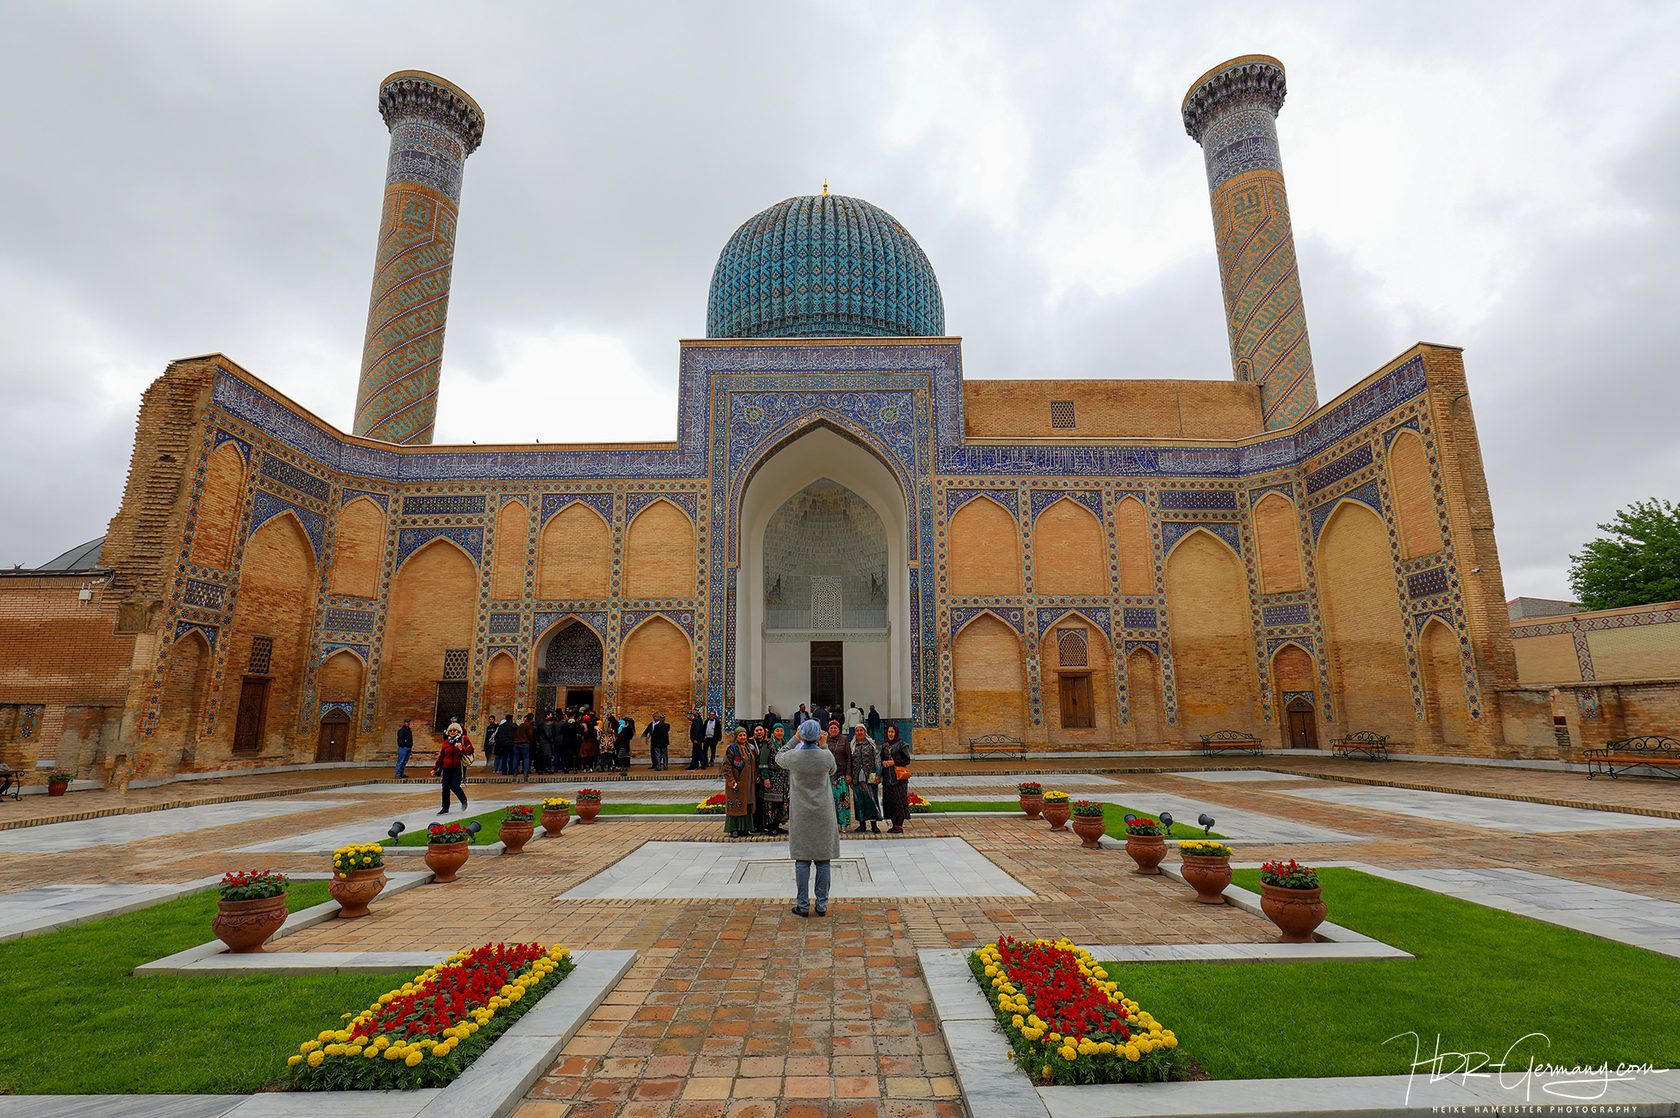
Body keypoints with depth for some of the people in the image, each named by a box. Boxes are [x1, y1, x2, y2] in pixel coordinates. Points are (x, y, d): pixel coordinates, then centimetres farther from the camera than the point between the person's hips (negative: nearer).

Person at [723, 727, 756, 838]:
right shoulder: (732, 748, -9)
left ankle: (744, 828, 17)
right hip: (736, 782, -7)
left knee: (747, 806, 9)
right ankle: (733, 830, 4)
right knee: (735, 805, -3)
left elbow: (755, 763, 20)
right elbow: (727, 764, -13)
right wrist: (730, 779, -19)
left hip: (748, 782, 7)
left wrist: (757, 775, 11)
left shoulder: (750, 748, 11)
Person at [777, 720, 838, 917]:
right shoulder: (827, 756, -11)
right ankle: (822, 905, 14)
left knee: (802, 860, 7)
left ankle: (803, 905, 11)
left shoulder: (793, 757, -12)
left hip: (801, 815, 0)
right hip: (823, 814, 1)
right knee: (823, 860, 8)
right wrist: (823, 746, 13)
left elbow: (778, 758, 11)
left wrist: (795, 739, 13)